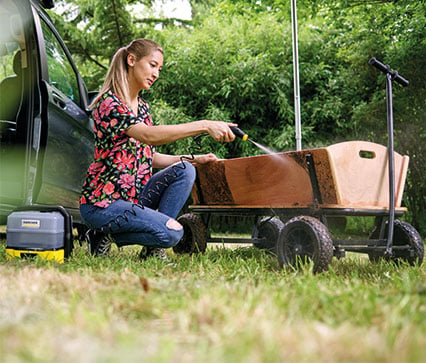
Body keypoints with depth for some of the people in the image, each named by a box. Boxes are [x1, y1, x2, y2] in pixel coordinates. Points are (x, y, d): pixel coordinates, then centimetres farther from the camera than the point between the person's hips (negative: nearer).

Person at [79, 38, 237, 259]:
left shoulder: (142, 107, 14)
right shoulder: (108, 102, -15)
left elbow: (149, 156, 15)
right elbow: (149, 135, -31)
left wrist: (194, 159, 2)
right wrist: (205, 125, -38)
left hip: (133, 196, 8)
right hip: (102, 202, -8)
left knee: (184, 171, -12)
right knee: (172, 233, -24)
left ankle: (153, 249, -6)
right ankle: (105, 234, -2)